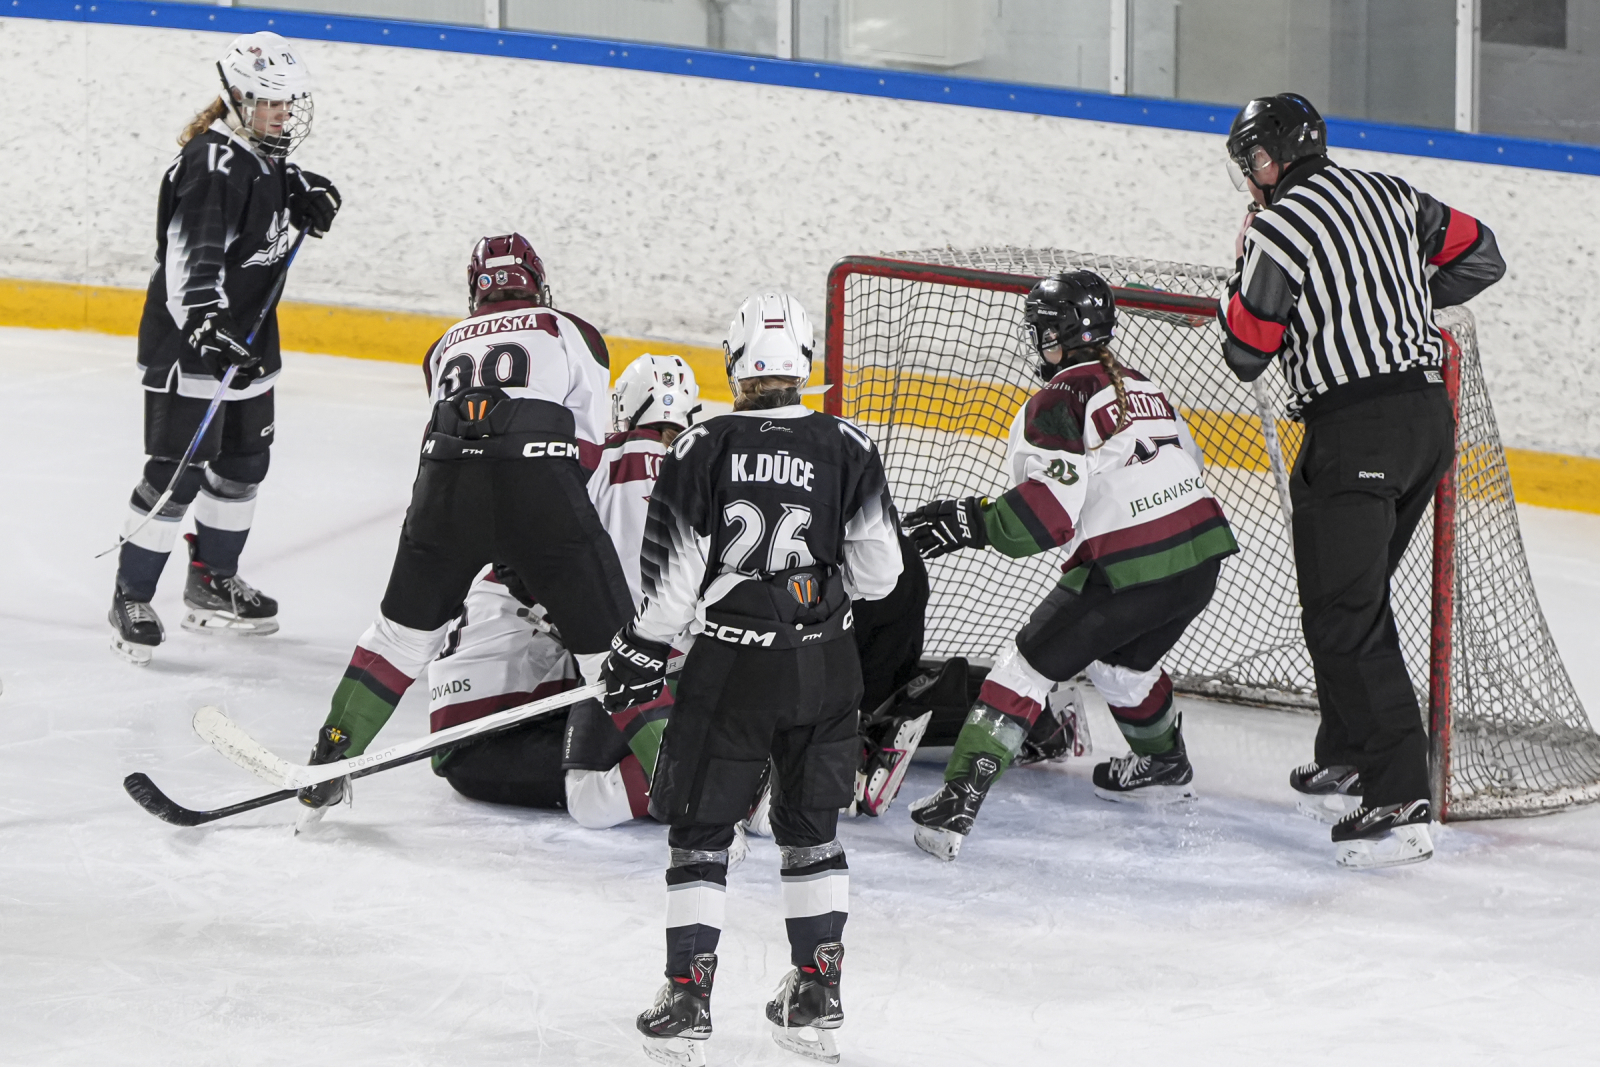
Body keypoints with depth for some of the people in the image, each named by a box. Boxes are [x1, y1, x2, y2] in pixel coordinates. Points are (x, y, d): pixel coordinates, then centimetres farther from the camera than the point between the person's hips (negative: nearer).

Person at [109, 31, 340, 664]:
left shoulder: (265, 156, 6)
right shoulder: (213, 164, -22)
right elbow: (191, 256, -32)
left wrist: (309, 193, 10)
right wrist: (206, 327, -44)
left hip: (247, 340, 10)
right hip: (187, 343, -10)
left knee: (244, 465, 18)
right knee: (178, 474, -9)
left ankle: (211, 587, 33)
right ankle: (131, 600, 0)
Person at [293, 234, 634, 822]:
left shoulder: (446, 347, 34)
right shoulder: (572, 333, 25)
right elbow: (586, 443, 18)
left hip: (446, 484, 3)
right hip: (539, 480, -2)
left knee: (404, 632, 21)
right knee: (609, 642, 6)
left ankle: (327, 769, 19)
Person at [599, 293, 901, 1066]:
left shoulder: (702, 450, -9)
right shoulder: (847, 449, -3)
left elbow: (672, 574, -8)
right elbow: (877, 570, -2)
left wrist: (639, 655, 4)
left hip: (730, 667, -3)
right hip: (824, 662, 3)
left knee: (700, 830, 7)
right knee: (811, 826, 17)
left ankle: (687, 1000, 3)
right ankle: (817, 995, 20)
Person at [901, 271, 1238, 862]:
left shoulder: (1060, 400, -7)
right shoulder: (1142, 387, 19)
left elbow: (1050, 512, -16)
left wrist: (971, 522, -9)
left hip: (1133, 569, -8)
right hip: (1201, 557, 8)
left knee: (1030, 663, -1)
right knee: (1122, 661, 34)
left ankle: (959, 798, -10)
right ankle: (1164, 764, 53)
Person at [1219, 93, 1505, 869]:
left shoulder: (1278, 230, -11)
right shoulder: (1388, 195, 12)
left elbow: (1245, 353, -6)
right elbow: (1480, 257, 19)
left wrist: (1246, 265, 9)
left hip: (1356, 429, -9)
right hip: (1429, 415, 9)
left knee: (1342, 615, -10)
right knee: (1357, 593, 25)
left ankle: (1399, 804, -19)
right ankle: (1350, 753, 37)